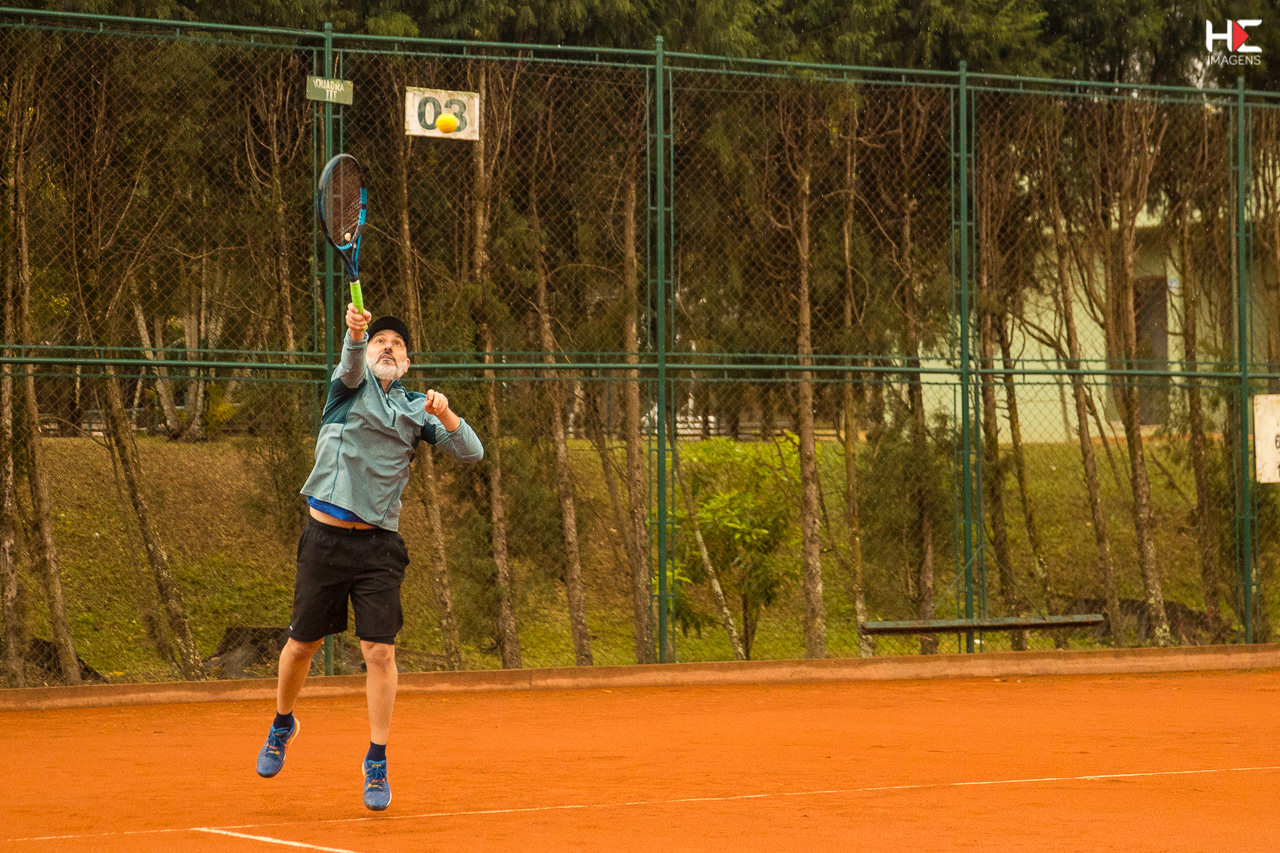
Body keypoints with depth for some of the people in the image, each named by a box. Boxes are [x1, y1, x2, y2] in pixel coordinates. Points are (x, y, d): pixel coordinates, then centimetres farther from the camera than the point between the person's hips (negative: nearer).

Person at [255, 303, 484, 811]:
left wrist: (444, 413, -14)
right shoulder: (351, 384, 5)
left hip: (378, 545, 1)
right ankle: (282, 725, 37)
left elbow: (471, 452, 5)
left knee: (380, 651, -7)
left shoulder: (414, 409, 11)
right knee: (303, 643, 9)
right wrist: (356, 333, -42)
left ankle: (377, 763, 4)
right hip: (327, 537, -1)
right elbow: (351, 365, -19)